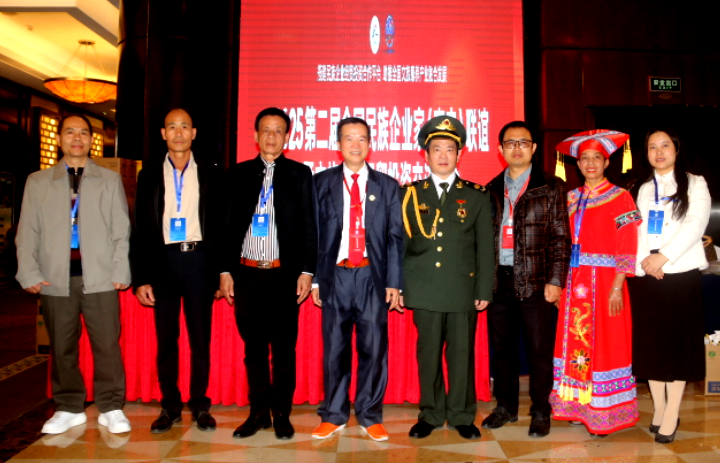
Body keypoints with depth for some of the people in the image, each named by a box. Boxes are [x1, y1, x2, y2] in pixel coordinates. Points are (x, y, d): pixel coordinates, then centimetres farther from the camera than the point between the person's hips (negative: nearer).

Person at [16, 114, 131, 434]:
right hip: (56, 279, 1)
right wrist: (29, 273, -2)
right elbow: (27, 232, 8)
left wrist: (121, 272, -4)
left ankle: (111, 408, 11)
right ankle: (69, 408, 22)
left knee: (107, 345, -1)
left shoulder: (110, 180, 11)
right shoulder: (37, 182, 13)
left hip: (100, 277, -1)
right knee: (62, 347, 8)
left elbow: (121, 230, 5)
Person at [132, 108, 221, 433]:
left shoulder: (210, 174, 6)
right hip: (163, 261, 1)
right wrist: (140, 278, -1)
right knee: (166, 339, 7)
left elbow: (219, 224, 4)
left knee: (201, 338, 6)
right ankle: (170, 407, 20)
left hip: (199, 260, -1)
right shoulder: (150, 175, 8)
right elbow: (141, 229, 5)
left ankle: (200, 406, 18)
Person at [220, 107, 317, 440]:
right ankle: (258, 412, 24)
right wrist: (225, 270, 3)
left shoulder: (300, 174, 5)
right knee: (253, 347, 10)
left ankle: (281, 414, 19)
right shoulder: (238, 174, 10)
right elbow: (229, 225, 9)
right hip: (247, 273, 2)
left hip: (284, 274, -2)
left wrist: (306, 271, -6)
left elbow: (308, 226, 1)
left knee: (283, 348, 5)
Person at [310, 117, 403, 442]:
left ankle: (370, 416, 20)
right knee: (334, 348, 6)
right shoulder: (322, 182, 7)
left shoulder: (387, 186, 9)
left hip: (372, 276, 0)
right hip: (335, 275, 0)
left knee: (374, 348, 4)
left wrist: (393, 282, -1)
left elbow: (395, 237, 6)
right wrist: (314, 278, 0)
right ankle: (334, 415, 21)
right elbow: (313, 233, 5)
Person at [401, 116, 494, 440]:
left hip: (463, 290, 0)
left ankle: (462, 416, 22)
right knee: (428, 354, 7)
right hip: (424, 290, 0)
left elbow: (485, 247, 5)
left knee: (462, 354, 6)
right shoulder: (410, 194, 7)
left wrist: (484, 290, 0)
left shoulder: (477, 196, 7)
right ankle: (430, 414, 23)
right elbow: (400, 243, 7)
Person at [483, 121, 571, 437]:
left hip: (535, 281, -3)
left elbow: (561, 238, -2)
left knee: (539, 350, 3)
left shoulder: (550, 188, 2)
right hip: (498, 280, 4)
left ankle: (541, 412, 20)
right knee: (501, 348, 12)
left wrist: (555, 280, -9)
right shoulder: (492, 190, 11)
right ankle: (506, 406, 27)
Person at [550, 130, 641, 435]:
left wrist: (617, 288, -15)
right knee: (576, 341, 8)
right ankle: (579, 406, 20)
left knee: (604, 343, 0)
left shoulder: (619, 197, -2)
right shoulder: (572, 198, 12)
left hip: (604, 281, -5)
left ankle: (605, 413, 12)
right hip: (574, 281, 5)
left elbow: (627, 247, -8)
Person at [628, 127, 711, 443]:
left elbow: (696, 224, -8)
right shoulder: (644, 190, 17)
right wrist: (643, 260, -10)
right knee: (650, 343, 5)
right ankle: (658, 409, 17)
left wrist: (663, 257, -18)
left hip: (680, 274, -3)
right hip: (646, 276, 4)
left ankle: (672, 415, 5)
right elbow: (638, 231, 8)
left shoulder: (695, 184, 5)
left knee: (677, 343, -1)